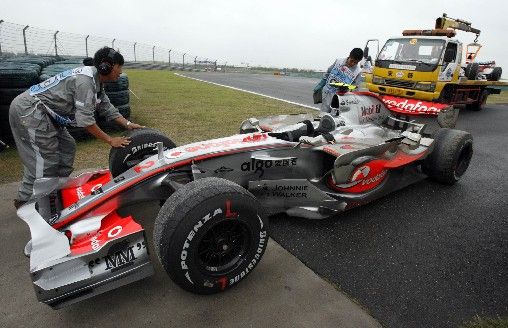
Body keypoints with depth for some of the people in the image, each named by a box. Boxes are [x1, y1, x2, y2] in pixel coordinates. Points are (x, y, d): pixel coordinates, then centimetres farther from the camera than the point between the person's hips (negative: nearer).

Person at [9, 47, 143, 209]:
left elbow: (106, 108, 10)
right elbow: (85, 120, -27)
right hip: (28, 110, -10)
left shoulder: (96, 81, 6)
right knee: (45, 157, -6)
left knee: (67, 147, 12)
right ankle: (25, 200, 8)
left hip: (44, 112, 10)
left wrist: (128, 124, 0)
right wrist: (110, 140, -22)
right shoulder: (85, 80, -24)